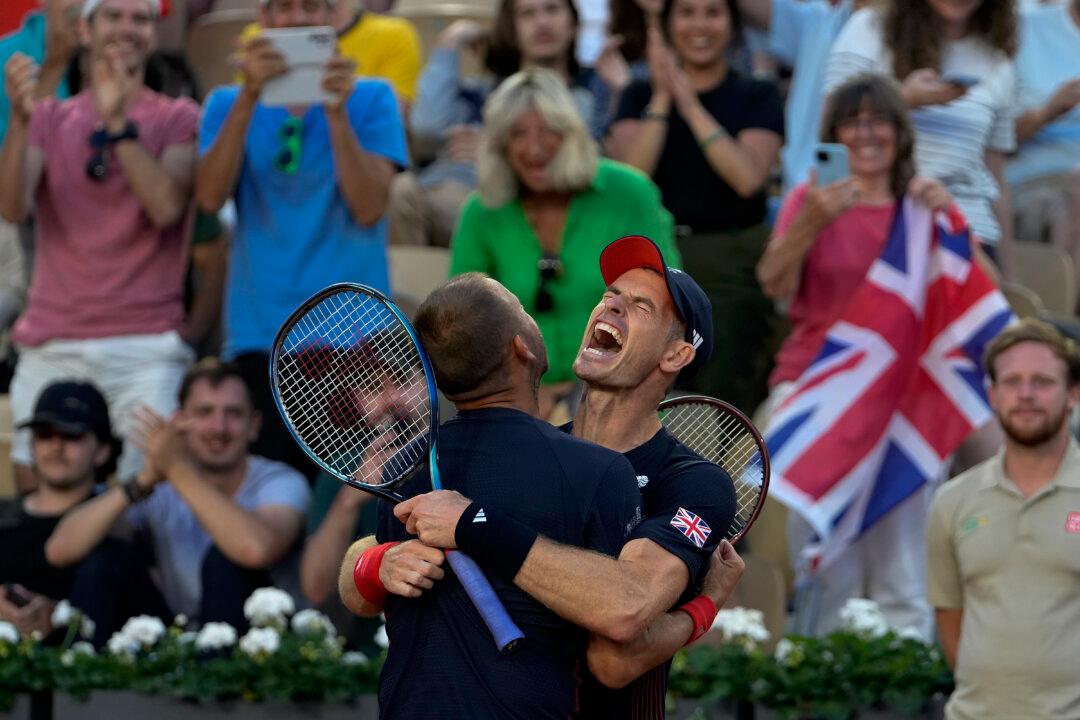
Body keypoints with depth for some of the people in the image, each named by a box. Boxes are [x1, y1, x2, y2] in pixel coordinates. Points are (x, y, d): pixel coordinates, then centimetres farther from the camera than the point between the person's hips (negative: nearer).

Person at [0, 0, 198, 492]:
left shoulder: (178, 119, 7)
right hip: (51, 346, 2)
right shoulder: (51, 118, 13)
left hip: (147, 345, -2)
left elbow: (167, 207, -10)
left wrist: (118, 121, -16)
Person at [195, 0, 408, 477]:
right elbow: (210, 196, -5)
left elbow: (369, 206, -5)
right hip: (259, 335, 1)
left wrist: (337, 111, -14)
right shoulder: (229, 105, 13)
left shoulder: (371, 98, 8)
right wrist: (249, 97, -13)